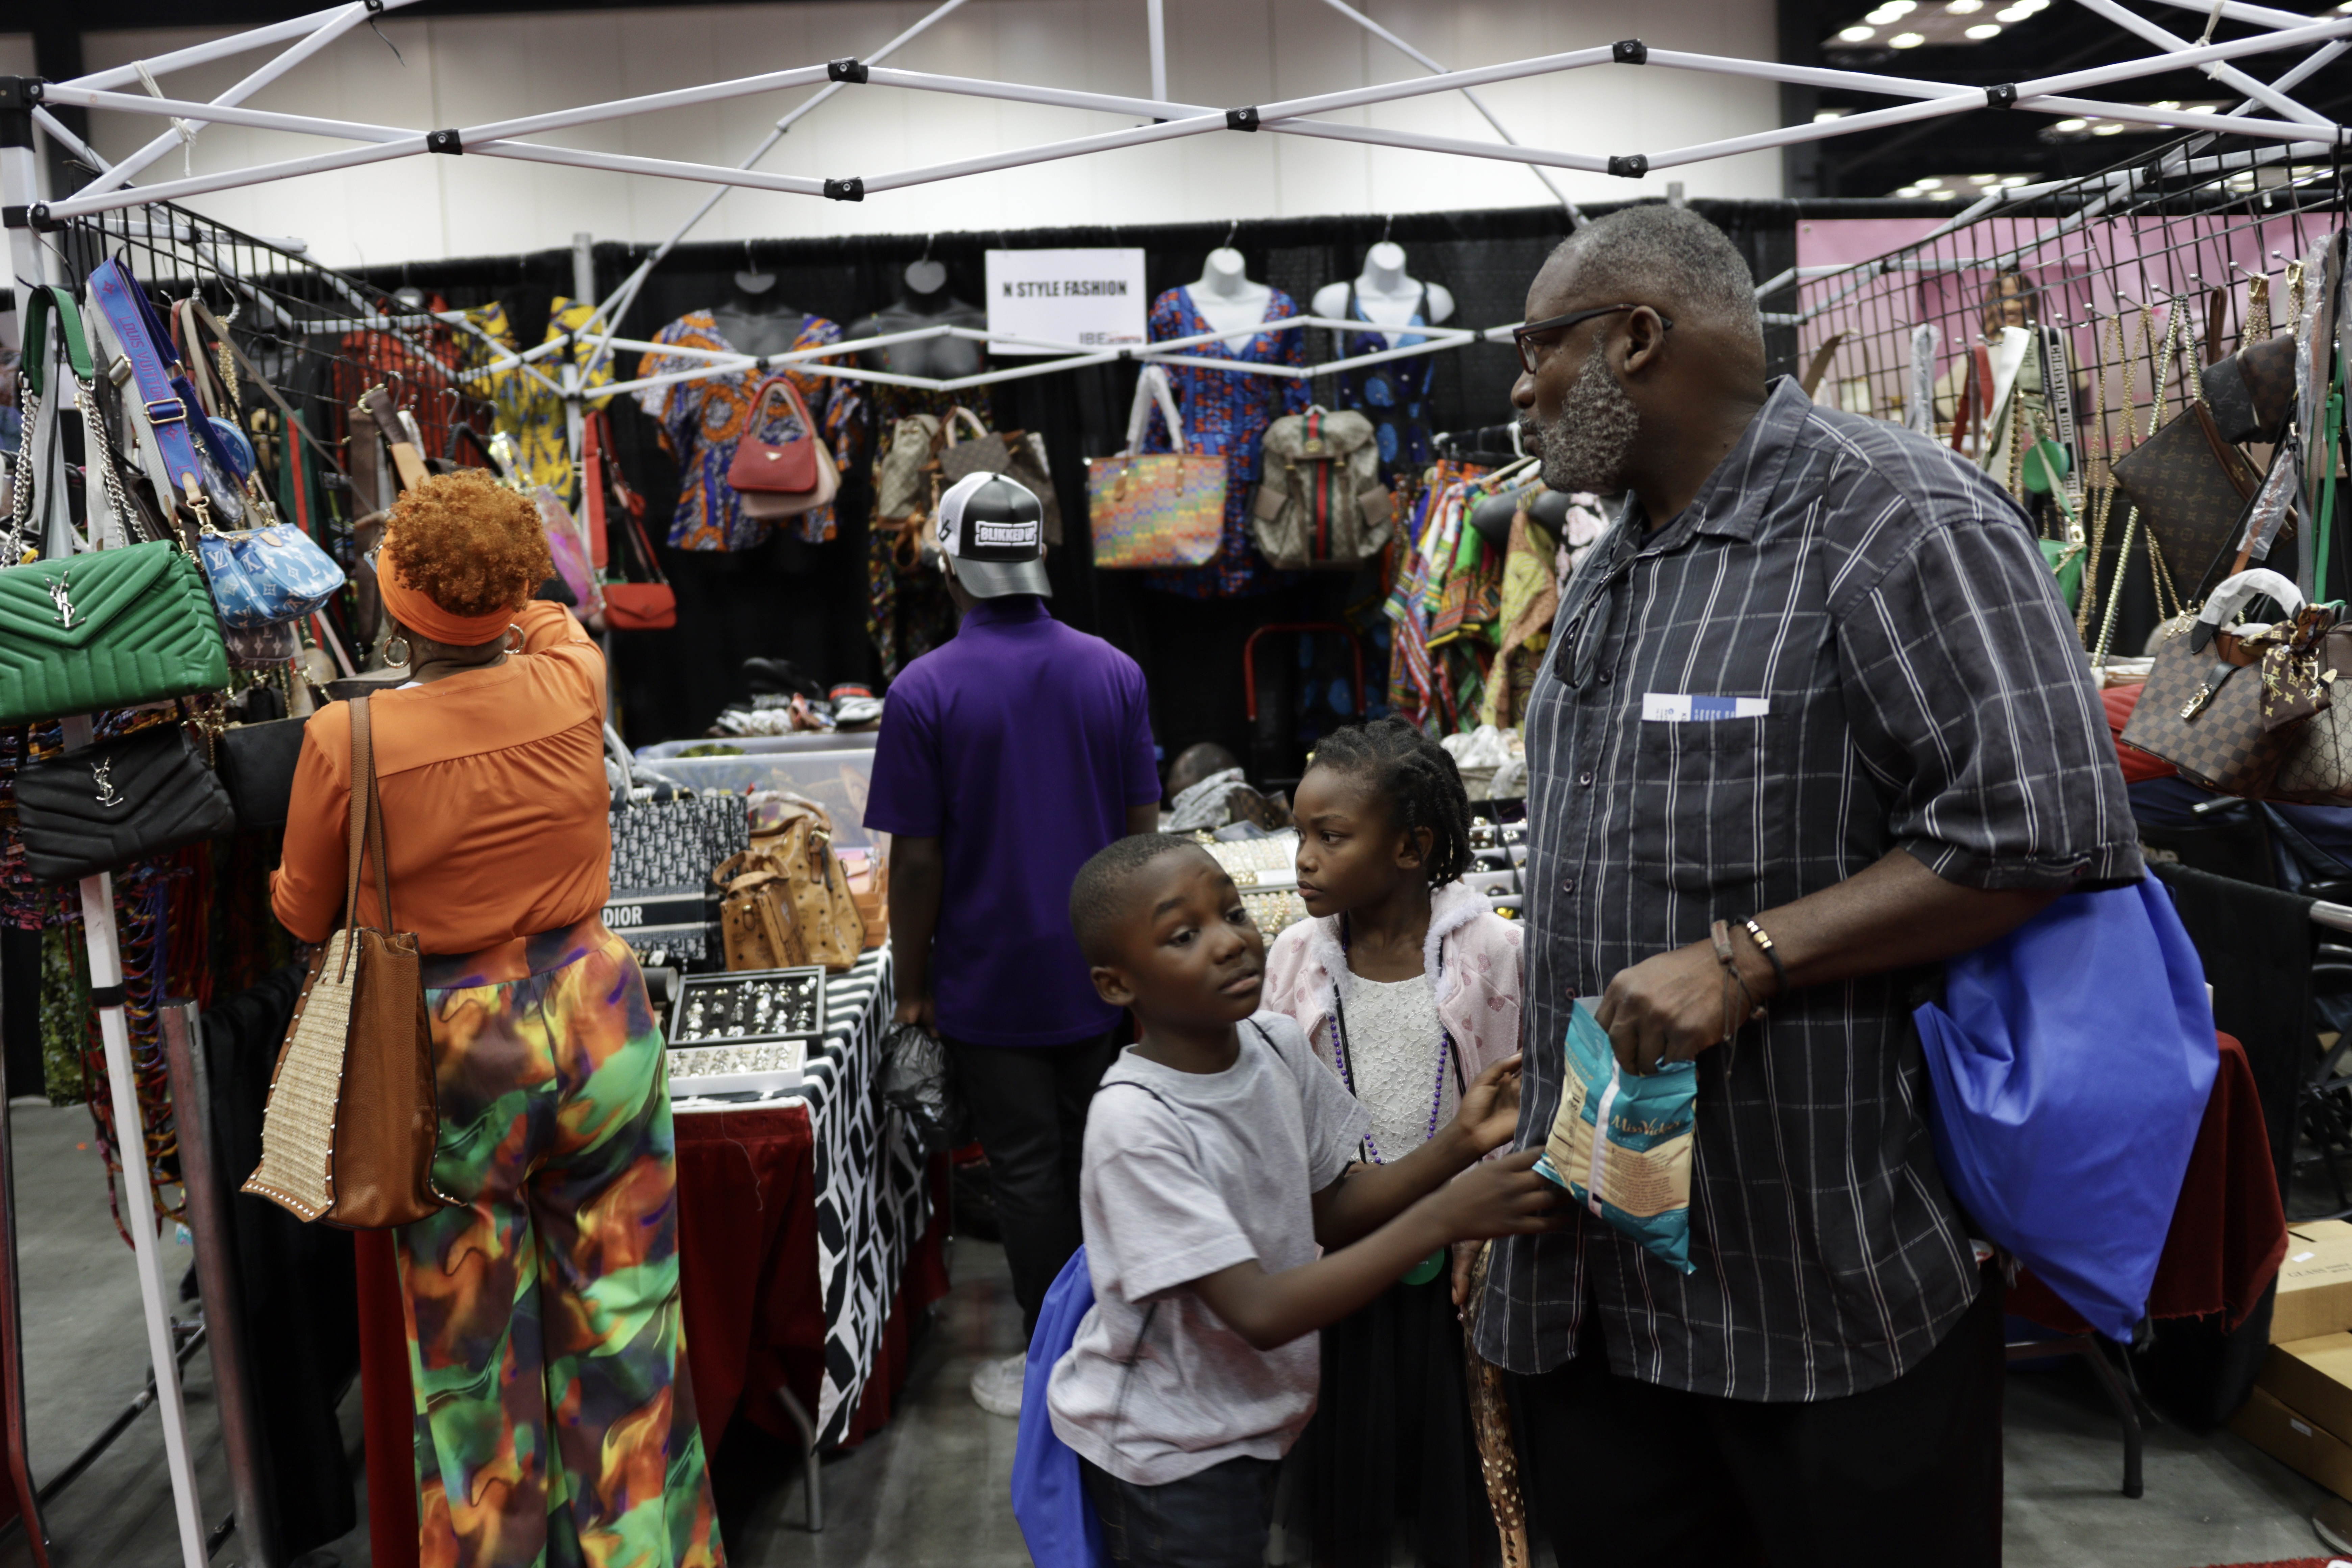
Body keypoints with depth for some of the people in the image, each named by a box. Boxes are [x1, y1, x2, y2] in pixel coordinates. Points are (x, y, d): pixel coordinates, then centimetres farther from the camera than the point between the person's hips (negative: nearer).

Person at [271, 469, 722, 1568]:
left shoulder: (346, 739, -17)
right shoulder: (572, 685, -10)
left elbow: (304, 915, 0)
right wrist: (500, 617, 34)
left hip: (458, 1051, -2)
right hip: (594, 1016, 3)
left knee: (471, 1354, 16)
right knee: (622, 1323, 15)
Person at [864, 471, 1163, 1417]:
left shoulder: (926, 690, -15)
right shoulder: (1114, 672, -3)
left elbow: (917, 861, -14)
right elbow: (1142, 831, 1)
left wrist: (911, 985, -1)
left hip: (990, 982, -4)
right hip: (1096, 973, 4)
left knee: (1026, 1170, 7)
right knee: (1092, 1153, 18)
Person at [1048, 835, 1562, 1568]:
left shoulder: (1277, 1044, -9)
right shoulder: (1135, 1122, -30)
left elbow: (1330, 1213, 0)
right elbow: (1261, 1314, -30)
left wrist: (1459, 1144, -15)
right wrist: (1446, 1216, -34)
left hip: (1254, 1412, 7)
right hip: (1163, 1448, -6)